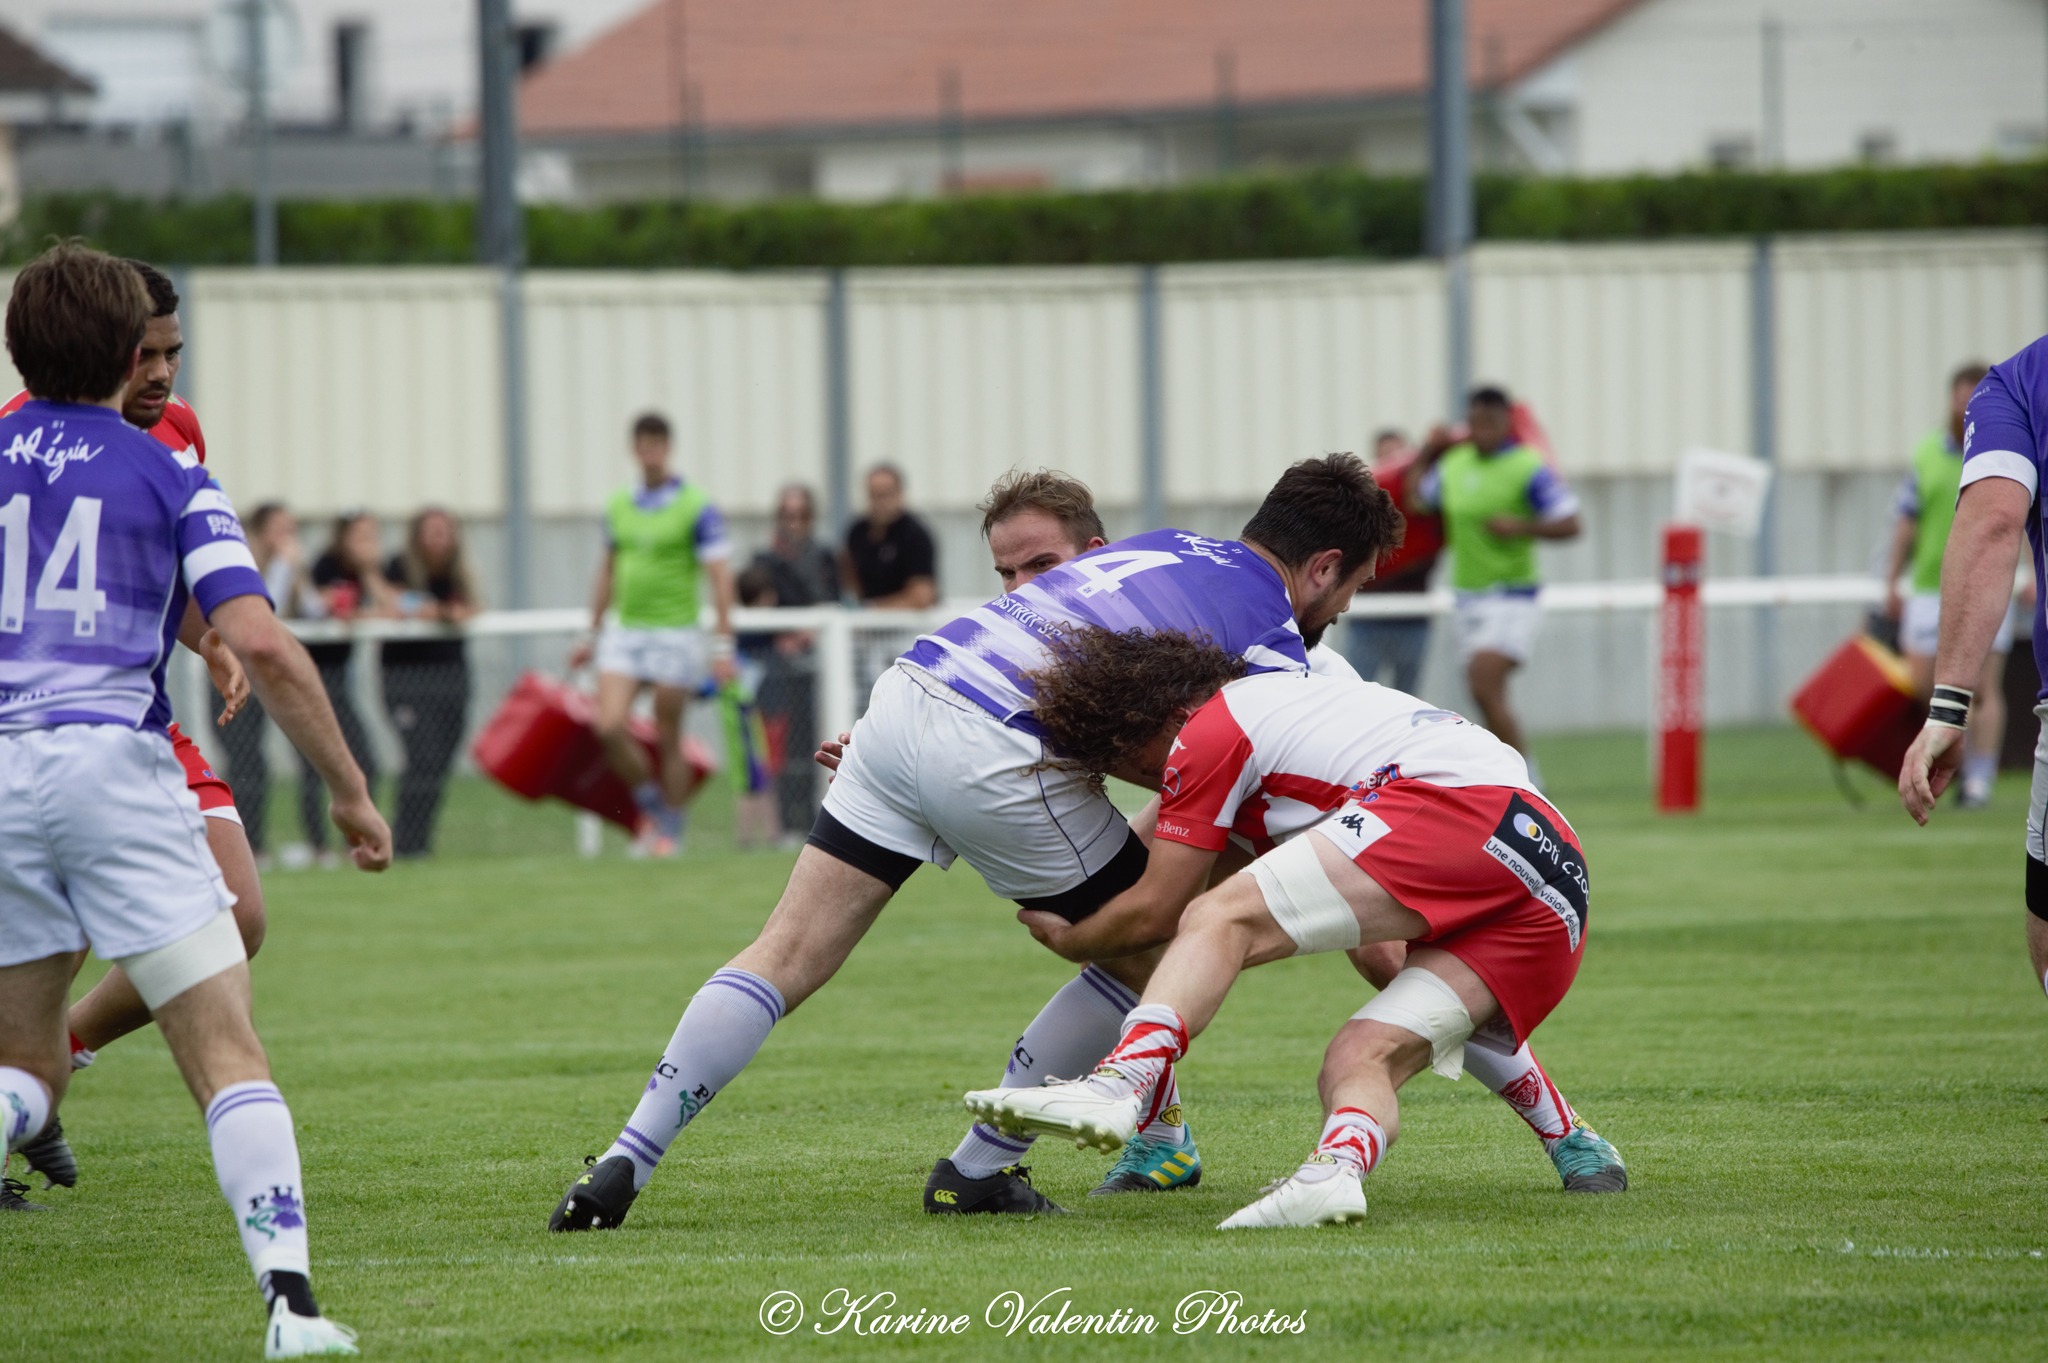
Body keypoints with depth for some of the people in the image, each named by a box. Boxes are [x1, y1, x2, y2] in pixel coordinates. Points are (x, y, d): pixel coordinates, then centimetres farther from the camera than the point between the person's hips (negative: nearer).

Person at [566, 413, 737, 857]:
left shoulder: (696, 508, -7)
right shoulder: (619, 506, 9)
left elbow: (720, 577, -10)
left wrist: (723, 645, -15)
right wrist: (592, 635, 22)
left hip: (674, 635, -4)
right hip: (623, 633, 4)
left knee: (668, 738, 1)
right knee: (609, 726, -11)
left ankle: (671, 832, 15)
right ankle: (650, 801, 12)